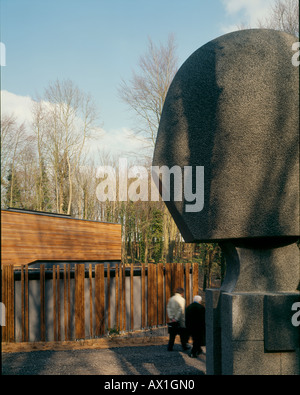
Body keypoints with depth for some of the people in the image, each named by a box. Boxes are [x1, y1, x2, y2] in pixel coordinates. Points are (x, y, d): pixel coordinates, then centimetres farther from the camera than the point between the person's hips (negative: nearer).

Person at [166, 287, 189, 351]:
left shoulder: (171, 299, 6)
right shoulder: (182, 299, -11)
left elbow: (168, 308, 1)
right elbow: (181, 310, -18)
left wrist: (171, 317, -3)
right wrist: (176, 319, -15)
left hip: (173, 320, 4)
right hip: (180, 320, -4)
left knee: (172, 335, 9)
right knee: (183, 334, 10)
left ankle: (170, 347, 5)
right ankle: (184, 346, 17)